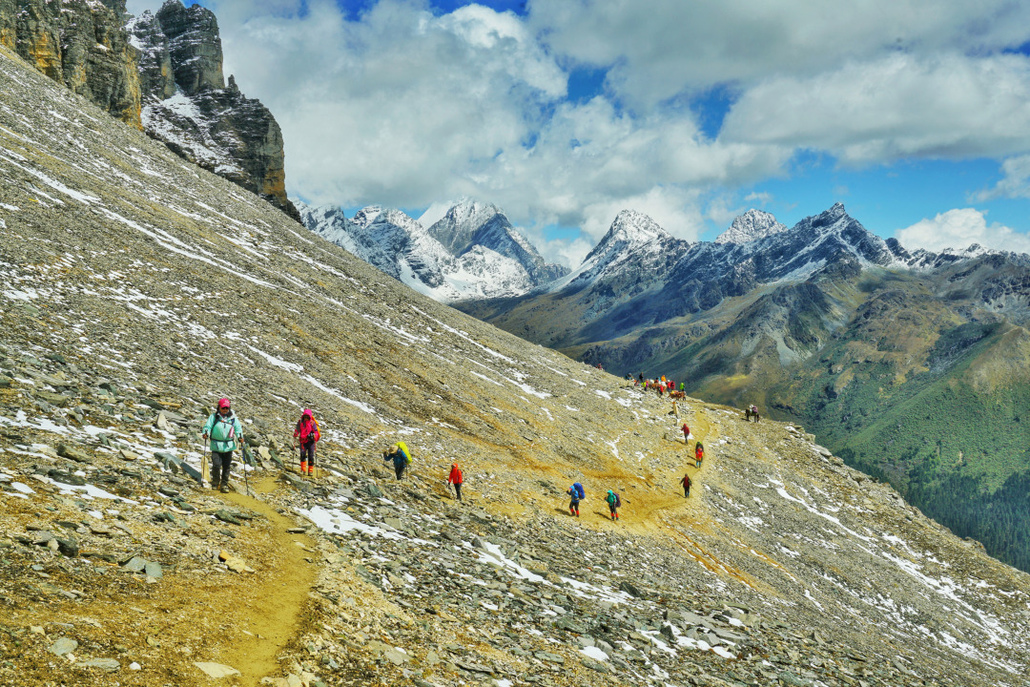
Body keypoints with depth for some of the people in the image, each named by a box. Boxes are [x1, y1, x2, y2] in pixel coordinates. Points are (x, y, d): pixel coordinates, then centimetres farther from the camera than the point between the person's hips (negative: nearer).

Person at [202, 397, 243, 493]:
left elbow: (238, 428, 4)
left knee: (227, 466, 4)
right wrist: (206, 433, -21)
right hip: (216, 445, -2)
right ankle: (215, 482, 12)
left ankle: (224, 484, 16)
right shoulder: (214, 416, 4)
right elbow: (208, 426, -1)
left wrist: (240, 437, -13)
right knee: (216, 465, -11)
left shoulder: (233, 418, 7)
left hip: (228, 445, 2)